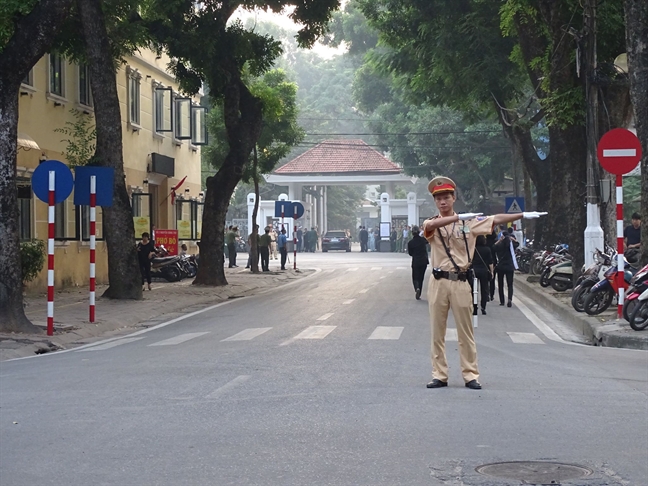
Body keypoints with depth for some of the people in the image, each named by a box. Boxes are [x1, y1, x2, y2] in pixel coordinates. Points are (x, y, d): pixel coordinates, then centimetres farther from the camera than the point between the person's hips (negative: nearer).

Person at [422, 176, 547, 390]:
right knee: (437, 332, 5)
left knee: (465, 332, 3)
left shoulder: (469, 222, 6)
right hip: (438, 282, 1)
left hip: (461, 282, -1)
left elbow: (496, 220, 3)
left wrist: (524, 215, -4)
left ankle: (471, 375, 8)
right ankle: (439, 375, 12)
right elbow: (432, 224, -20)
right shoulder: (430, 224, 4)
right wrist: (459, 217, -28)